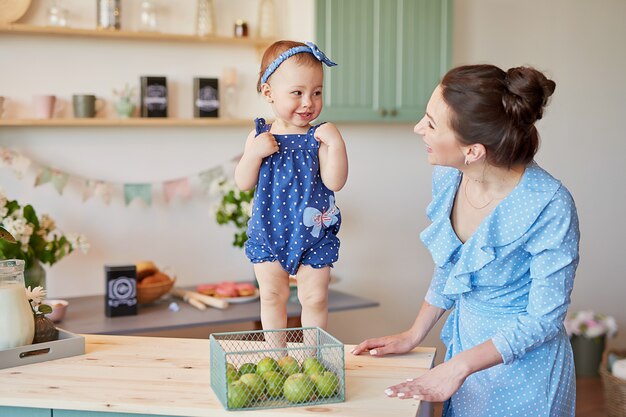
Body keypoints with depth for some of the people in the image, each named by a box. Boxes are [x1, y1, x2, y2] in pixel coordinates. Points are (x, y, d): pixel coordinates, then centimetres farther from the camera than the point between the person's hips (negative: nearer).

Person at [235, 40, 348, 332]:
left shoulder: (318, 137, -11)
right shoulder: (260, 135, -4)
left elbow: (335, 182, -19)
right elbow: (243, 183, -4)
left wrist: (335, 143, -28)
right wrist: (254, 153, -20)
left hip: (313, 235, -2)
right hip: (268, 232, 2)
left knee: (315, 298, 7)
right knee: (272, 295, 15)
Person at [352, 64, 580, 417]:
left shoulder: (550, 208, -29)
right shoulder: (448, 177, -10)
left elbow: (543, 319, -21)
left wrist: (458, 367, -21)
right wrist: (414, 336, 7)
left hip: (523, 367, -6)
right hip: (465, 342, 6)